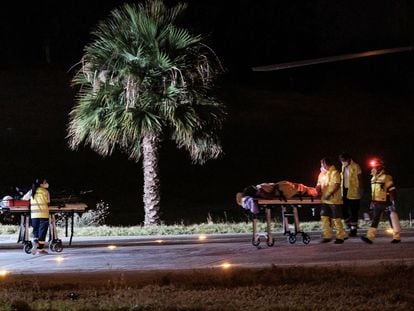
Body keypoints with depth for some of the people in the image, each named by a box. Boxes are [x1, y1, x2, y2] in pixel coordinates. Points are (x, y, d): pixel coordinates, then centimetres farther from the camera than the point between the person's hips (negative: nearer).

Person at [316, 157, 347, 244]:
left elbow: (337, 185, -19)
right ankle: (327, 236, 10)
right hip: (325, 200, 8)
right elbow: (319, 185, 19)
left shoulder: (335, 173, -10)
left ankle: (340, 237, 6)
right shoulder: (322, 174, 15)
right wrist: (317, 191, -2)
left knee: (336, 219, -3)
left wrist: (330, 194, -26)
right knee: (324, 217, 4)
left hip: (334, 200, -8)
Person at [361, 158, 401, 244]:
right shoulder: (373, 178, 13)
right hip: (376, 204, 8)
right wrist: (372, 202, 24)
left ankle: (397, 237, 13)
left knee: (393, 220, 3)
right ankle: (370, 237, -7)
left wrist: (393, 202, -19)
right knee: (374, 221, -1)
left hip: (386, 204, -8)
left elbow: (392, 191, -15)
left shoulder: (386, 178, -13)